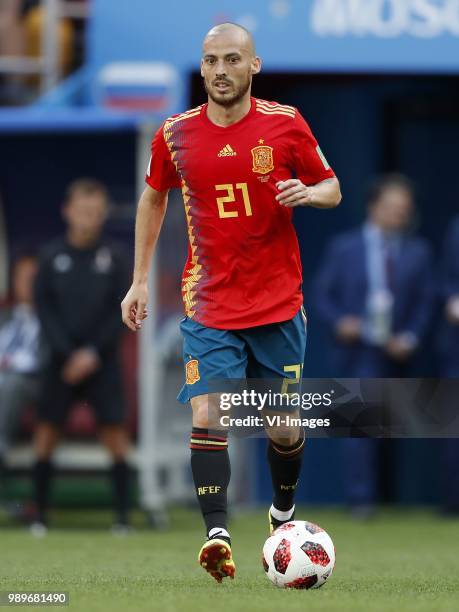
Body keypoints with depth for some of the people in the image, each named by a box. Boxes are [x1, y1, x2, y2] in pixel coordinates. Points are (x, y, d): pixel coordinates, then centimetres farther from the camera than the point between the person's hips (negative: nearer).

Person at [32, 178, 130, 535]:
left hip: (102, 358, -1)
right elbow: (45, 308, 1)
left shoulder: (113, 256, 0)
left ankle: (123, 515, 0)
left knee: (115, 431, -6)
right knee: (47, 431, -1)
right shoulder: (53, 256, 2)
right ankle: (41, 513, 7)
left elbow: (121, 310, -1)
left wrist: (93, 352, -9)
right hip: (62, 356, 1)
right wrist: (67, 353, -8)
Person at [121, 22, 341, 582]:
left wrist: (307, 193, -18)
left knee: (284, 427, 7)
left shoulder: (286, 125, -4)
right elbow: (153, 198, 16)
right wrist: (140, 280, 12)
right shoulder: (175, 135, 0)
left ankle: (283, 512, 34)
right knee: (206, 417, -17)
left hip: (278, 304, 0)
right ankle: (216, 535, -19)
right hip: (209, 307, 0)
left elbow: (331, 188, 7)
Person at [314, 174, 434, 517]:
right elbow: (323, 294, 6)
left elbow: (424, 302, 7)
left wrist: (411, 337, -8)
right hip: (356, 350, -3)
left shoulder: (418, 252, 8)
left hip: (395, 351, 3)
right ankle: (361, 499, -12)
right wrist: (339, 321, -12)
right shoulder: (344, 248, 5)